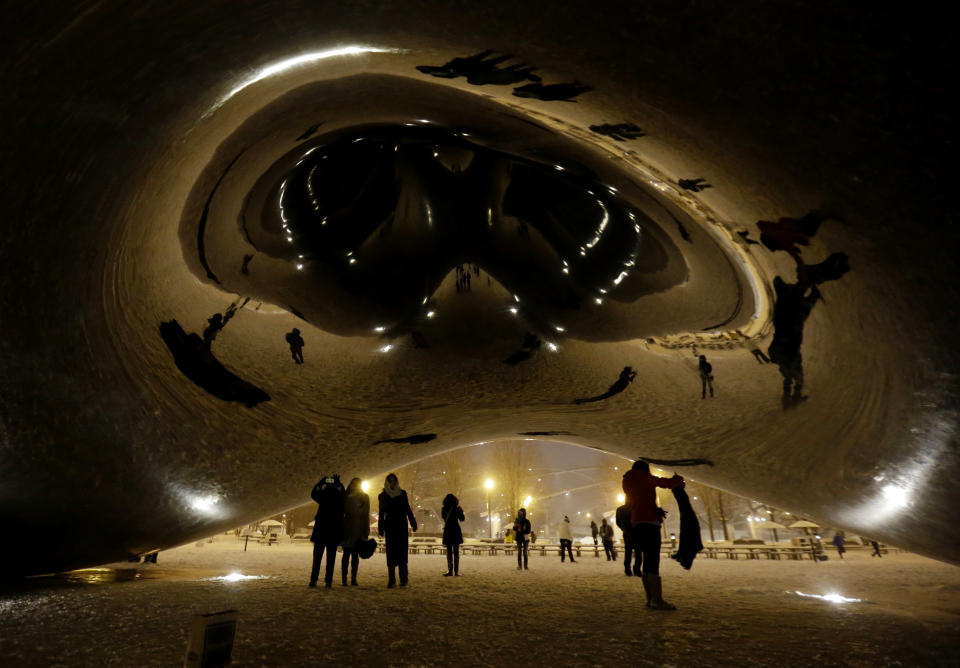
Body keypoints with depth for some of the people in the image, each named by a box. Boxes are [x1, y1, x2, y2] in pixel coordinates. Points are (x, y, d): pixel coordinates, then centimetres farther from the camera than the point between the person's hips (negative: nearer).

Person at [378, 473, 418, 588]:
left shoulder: (402, 493, 9)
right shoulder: (382, 496, 7)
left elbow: (407, 509, 9)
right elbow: (381, 513, 7)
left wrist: (412, 522, 2)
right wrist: (381, 529, 2)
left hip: (401, 526, 1)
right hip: (390, 526, 0)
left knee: (402, 551, -2)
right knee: (391, 552, -3)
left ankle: (403, 579, 2)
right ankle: (392, 580, -1)